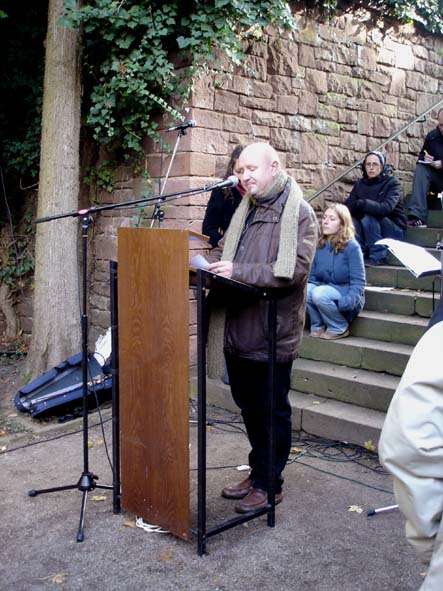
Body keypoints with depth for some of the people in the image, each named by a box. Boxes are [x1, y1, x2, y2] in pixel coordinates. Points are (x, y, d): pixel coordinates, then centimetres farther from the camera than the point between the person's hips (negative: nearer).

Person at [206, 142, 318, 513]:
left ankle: (269, 484, 21)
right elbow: (223, 249, 22)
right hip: (238, 329, 8)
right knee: (248, 406, 18)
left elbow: (293, 270, -21)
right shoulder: (246, 210, 15)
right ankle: (258, 472, 34)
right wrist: (213, 265, 0)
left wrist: (238, 271, -26)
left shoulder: (300, 213, -9)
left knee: (273, 411, 6)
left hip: (273, 333, -7)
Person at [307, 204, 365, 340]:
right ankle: (318, 325, -3)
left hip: (345, 295, -4)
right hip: (324, 289, 4)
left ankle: (340, 329, -8)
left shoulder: (352, 247, -12)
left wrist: (347, 301, -29)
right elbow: (312, 276, 8)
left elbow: (358, 282, -14)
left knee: (320, 294, -33)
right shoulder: (319, 245, 3)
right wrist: (309, 288, -14)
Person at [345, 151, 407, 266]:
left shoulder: (392, 182, -11)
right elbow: (347, 207, -8)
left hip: (394, 230, -4)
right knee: (351, 220, -22)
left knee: (368, 217, -30)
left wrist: (361, 203, -30)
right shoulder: (360, 184, 3)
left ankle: (378, 255, -20)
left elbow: (386, 208, -28)